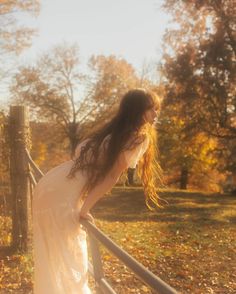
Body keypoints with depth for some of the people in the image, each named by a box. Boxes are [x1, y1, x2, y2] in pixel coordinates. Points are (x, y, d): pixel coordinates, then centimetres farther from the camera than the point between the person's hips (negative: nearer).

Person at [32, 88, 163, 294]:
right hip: (62, 195, -8)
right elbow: (112, 177, -13)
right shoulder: (140, 136, -7)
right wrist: (85, 209, -10)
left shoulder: (113, 130, 17)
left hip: (49, 185, 8)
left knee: (53, 257, 20)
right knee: (70, 258, 4)